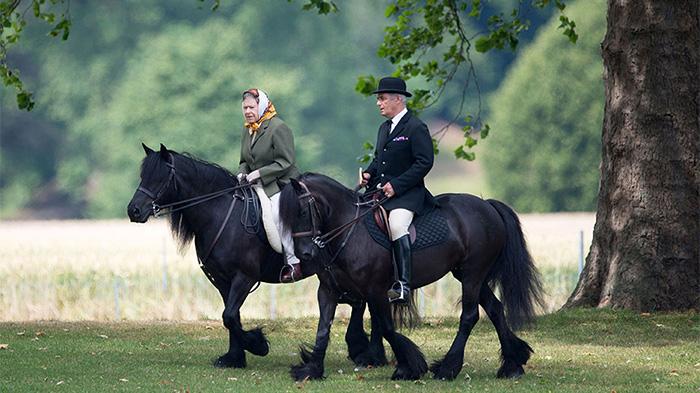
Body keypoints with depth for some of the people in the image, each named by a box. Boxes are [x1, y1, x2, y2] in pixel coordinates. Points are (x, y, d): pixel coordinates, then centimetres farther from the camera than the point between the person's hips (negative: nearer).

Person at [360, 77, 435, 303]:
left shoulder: (416, 128, -9)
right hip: (380, 189, 9)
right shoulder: (385, 128, 19)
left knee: (397, 226, -32)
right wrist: (368, 174, 6)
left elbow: (424, 163, -15)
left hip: (406, 193, -9)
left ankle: (403, 285, -33)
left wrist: (397, 185, -20)